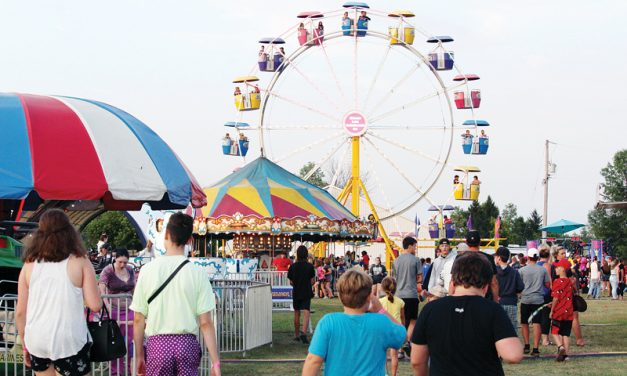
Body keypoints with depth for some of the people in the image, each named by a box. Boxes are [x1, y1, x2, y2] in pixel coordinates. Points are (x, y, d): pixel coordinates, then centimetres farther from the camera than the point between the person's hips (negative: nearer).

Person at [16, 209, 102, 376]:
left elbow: (20, 312, 4)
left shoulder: (29, 264, 3)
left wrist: (25, 344, 16)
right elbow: (95, 305, -8)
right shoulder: (80, 262, -4)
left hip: (37, 342, 3)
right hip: (70, 342, -3)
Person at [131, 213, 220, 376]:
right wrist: (215, 362, 0)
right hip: (187, 344, 0)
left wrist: (139, 355, 12)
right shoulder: (197, 273, -3)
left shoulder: (148, 270, -2)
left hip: (157, 344, 0)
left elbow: (138, 320, 2)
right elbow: (206, 323, -5)